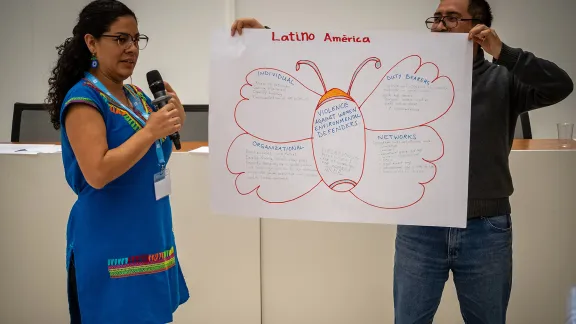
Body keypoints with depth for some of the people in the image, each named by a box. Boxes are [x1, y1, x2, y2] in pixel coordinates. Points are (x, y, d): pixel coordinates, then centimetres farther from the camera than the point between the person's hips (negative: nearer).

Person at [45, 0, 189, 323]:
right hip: (111, 243, -8)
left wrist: (172, 126, 0)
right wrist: (149, 132, -24)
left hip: (150, 236, 8)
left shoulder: (137, 96, 9)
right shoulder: (83, 98, -14)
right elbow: (97, 173, -24)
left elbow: (154, 158, 19)